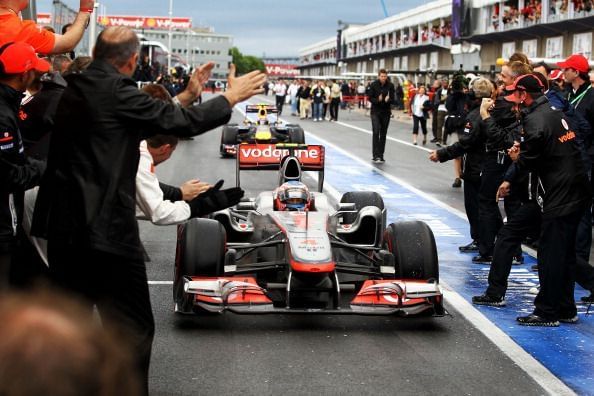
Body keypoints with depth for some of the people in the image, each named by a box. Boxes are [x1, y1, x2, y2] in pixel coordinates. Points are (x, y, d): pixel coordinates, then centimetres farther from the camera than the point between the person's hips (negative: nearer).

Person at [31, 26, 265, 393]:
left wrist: (187, 95, 28)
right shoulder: (116, 91, -14)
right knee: (133, 329, 1)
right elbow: (184, 122, -8)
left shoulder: (75, 88, 11)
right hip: (105, 230, -9)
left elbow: (153, 116, 20)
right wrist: (231, 96, 7)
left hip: (63, 226, 9)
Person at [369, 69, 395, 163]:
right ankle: (375, 155, -14)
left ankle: (381, 155, 14)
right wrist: (377, 100, -21)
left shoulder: (390, 85, -1)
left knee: (383, 134, 7)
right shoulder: (373, 85, -4)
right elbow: (370, 98, -3)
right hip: (375, 112, -2)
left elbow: (392, 99, -1)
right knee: (376, 132, -13)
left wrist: (388, 100, -23)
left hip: (386, 112, 2)